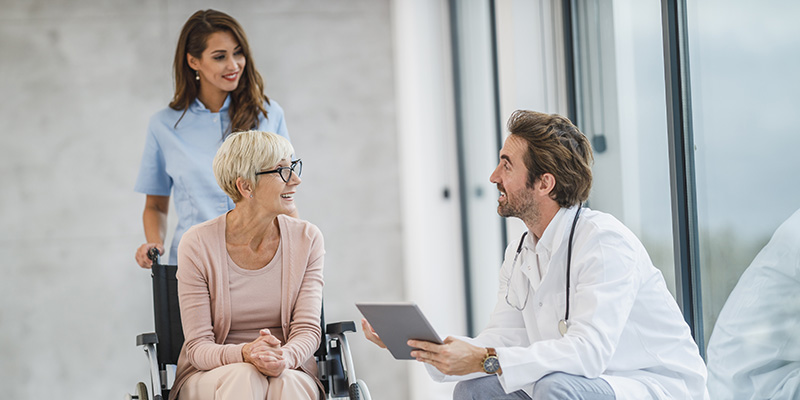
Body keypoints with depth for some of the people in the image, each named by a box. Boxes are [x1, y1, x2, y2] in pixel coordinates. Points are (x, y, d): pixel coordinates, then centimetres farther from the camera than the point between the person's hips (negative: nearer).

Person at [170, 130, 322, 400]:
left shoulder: (307, 239, 1)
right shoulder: (198, 244, -7)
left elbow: (307, 329, -4)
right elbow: (197, 347, -9)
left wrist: (284, 358, -29)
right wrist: (245, 354, -32)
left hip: (291, 373, 1)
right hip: (210, 375, -1)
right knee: (243, 377, -36)